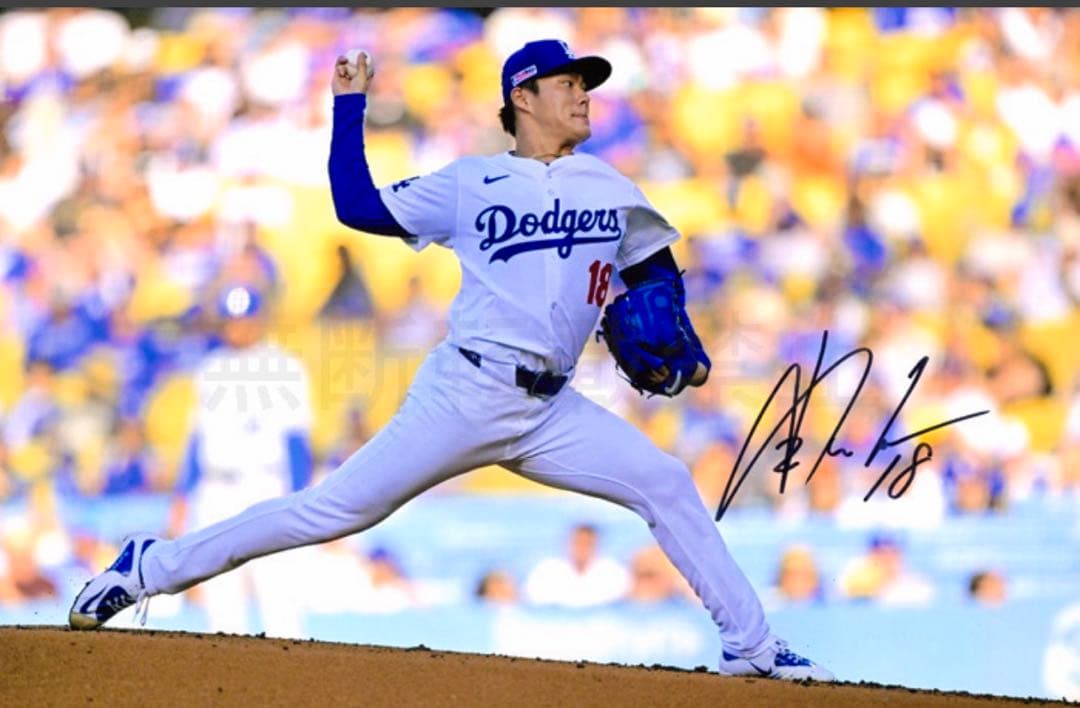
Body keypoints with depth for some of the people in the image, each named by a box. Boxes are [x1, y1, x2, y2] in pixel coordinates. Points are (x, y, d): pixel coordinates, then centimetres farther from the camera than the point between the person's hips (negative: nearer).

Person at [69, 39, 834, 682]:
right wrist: (350, 107, 3)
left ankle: (751, 646, -4)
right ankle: (152, 568, 1)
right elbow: (357, 206, 1)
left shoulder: (612, 191, 13)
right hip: (467, 392, -4)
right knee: (335, 508, -8)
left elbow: (655, 268, 24)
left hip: (549, 410, 4)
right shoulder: (470, 184, 3)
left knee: (666, 484, -10)